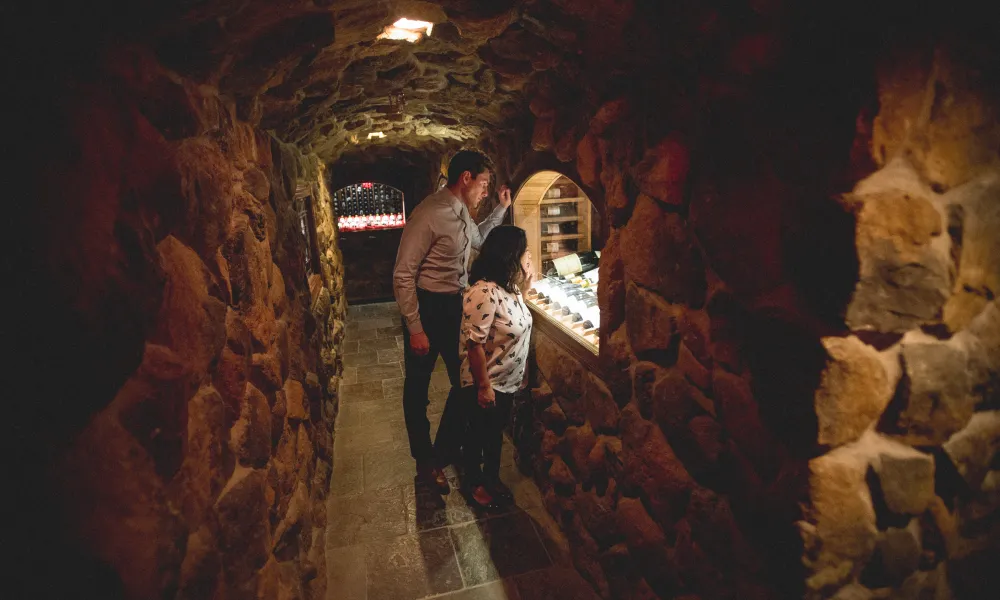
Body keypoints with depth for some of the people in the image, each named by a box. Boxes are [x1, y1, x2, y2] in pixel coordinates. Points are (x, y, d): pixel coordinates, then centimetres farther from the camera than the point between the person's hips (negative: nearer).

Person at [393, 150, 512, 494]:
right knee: (417, 387, 11)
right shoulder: (429, 215, -21)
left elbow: (477, 240, 29)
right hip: (426, 308, -8)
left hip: (455, 306, 8)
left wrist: (501, 209, 22)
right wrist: (415, 329, -21)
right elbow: (403, 276, -21)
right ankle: (425, 462, 32)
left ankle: (445, 450, 33)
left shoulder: (462, 213, 5)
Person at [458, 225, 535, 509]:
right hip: (485, 385, -8)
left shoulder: (509, 286, -2)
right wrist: (484, 387, -22)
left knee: (496, 432, 24)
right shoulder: (485, 293, -31)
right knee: (478, 433, 14)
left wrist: (526, 283, 3)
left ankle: (492, 478, 45)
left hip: (507, 381, 8)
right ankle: (473, 482, 38)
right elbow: (474, 344, -28)